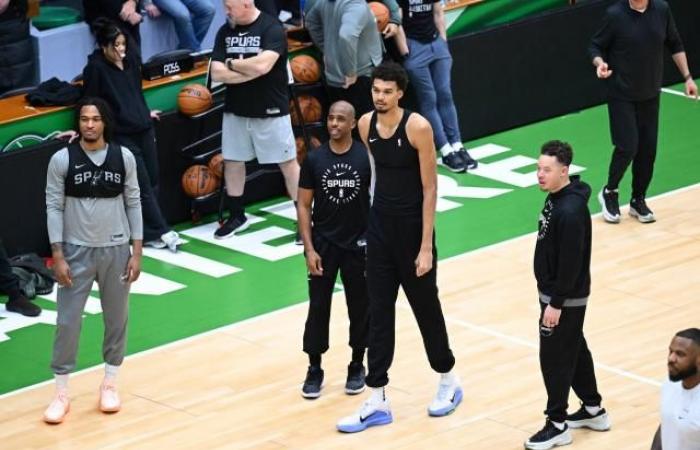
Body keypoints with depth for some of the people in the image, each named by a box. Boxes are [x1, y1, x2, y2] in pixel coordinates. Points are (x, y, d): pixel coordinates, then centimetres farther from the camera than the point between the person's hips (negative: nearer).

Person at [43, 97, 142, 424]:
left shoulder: (124, 157, -2)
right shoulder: (62, 160, -7)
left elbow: (133, 203, 4)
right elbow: (54, 207, -4)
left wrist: (137, 252, 0)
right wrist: (58, 256, -9)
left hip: (116, 250, 2)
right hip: (77, 251, -2)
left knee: (116, 320, 10)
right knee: (67, 322, -2)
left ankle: (109, 385, 25)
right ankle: (61, 394, 7)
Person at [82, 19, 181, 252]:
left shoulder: (131, 58, 3)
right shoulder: (96, 68, -14)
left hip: (144, 129, 6)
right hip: (122, 135, -6)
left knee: (152, 181, 7)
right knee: (143, 185, -2)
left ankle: (150, 233, 14)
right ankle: (161, 232, 5)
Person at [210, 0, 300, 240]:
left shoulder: (271, 28, -14)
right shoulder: (225, 32, 2)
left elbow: (263, 65, -28)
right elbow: (217, 73, -6)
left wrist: (232, 64, -12)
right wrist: (251, 70, -17)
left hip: (271, 111, -5)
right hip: (235, 110, 5)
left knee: (288, 163, 2)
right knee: (232, 162, 12)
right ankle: (236, 216, 27)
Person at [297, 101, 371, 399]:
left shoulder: (366, 158, -7)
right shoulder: (314, 160, -5)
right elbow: (304, 206, -1)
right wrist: (309, 249, -8)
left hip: (358, 244, 0)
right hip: (323, 243, 0)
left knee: (360, 307, 8)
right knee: (318, 307, 2)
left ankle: (357, 367, 24)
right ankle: (314, 369, 14)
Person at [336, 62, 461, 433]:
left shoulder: (418, 127, -18)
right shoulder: (365, 124, -2)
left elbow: (430, 188, -16)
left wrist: (426, 246, -18)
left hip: (412, 226, -5)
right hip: (379, 225, 5)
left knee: (425, 306, 10)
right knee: (379, 313, 5)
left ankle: (448, 381, 32)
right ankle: (377, 401, 10)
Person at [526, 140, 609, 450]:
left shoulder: (571, 210, -27)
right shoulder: (556, 197, 3)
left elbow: (571, 262, -25)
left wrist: (556, 303, -21)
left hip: (565, 299, -10)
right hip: (556, 293, 10)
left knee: (555, 358, 0)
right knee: (574, 350, 20)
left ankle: (557, 425, 11)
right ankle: (593, 410, 34)